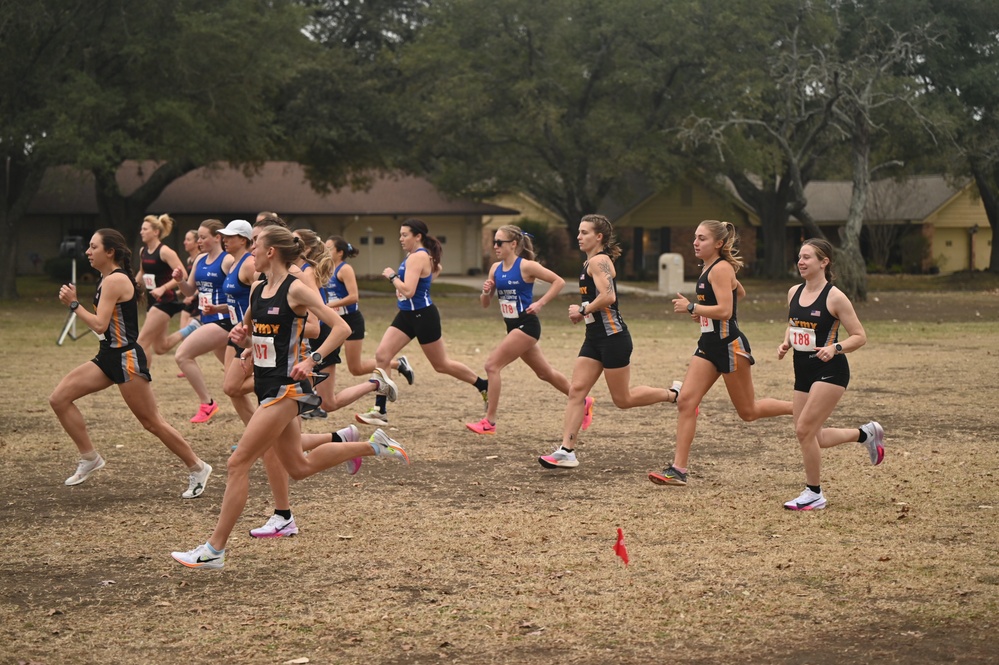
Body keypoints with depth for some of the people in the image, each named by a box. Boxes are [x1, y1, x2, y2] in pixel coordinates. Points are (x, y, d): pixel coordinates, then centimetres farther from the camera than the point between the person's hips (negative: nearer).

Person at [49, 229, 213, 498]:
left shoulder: (115, 280, -17)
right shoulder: (107, 279, 12)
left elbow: (99, 324, -23)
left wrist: (73, 303, -15)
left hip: (126, 358, -10)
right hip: (108, 356, 10)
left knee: (152, 422, -3)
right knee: (59, 398, 1)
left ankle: (197, 468, 10)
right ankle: (90, 458, 9)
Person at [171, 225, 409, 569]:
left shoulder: (296, 290, -12)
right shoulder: (257, 289, 11)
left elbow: (341, 328, -15)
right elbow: (254, 337, 24)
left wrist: (312, 360, -24)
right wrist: (242, 337, 1)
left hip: (286, 389, -9)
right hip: (267, 386, 9)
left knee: (238, 463, -10)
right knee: (300, 467, 17)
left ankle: (214, 550, -5)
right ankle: (372, 445, 30)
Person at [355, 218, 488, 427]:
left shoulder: (418, 257, -20)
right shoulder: (414, 255, 9)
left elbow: (408, 291, -30)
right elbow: (436, 269, 31)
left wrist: (392, 276, -15)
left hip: (422, 316, -10)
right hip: (407, 315, 10)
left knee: (441, 365, 5)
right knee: (381, 356, -4)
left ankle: (484, 386, 25)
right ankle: (380, 411, -5)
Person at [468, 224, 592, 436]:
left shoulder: (526, 266, -13)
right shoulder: (496, 269, 7)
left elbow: (559, 281, -12)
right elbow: (485, 303, 12)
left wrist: (540, 303, -18)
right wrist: (486, 292, -10)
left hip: (526, 325, -8)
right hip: (513, 327, 8)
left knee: (492, 365, -15)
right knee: (545, 373, 19)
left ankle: (489, 422, -10)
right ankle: (583, 402, 36)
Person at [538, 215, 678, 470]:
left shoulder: (599, 261, -13)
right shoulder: (589, 263, 17)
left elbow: (608, 296, -27)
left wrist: (583, 309, -14)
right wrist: (583, 311, 12)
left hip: (612, 336, -10)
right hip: (595, 337, 10)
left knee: (623, 399, 0)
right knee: (576, 391, -1)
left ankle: (674, 394, 18)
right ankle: (566, 452, -4)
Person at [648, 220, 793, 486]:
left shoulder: (720, 269, -15)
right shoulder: (709, 268, 14)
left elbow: (724, 310, -24)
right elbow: (740, 293, 29)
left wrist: (691, 307, -17)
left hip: (729, 344, -9)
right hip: (709, 344, 9)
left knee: (748, 411, 3)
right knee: (685, 401, -4)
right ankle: (678, 470, -6)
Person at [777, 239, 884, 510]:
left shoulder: (834, 297, -13)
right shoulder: (794, 292, 7)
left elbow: (860, 336, -9)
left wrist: (835, 348, -25)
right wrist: (785, 343, 4)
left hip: (829, 371, -8)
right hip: (803, 371, 8)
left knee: (804, 430, -14)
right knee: (809, 436, 9)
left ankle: (813, 494, 2)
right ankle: (866, 434, 33)